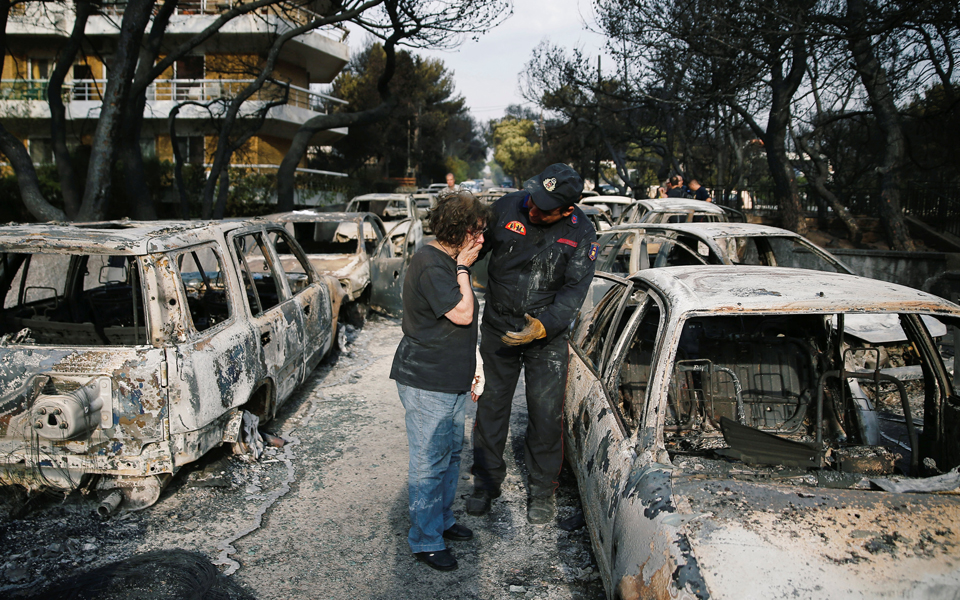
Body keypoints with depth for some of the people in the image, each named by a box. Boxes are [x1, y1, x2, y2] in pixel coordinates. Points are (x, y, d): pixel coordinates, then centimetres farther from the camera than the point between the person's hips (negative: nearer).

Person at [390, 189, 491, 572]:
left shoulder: (448, 261, 13)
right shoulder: (430, 264, -20)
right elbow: (463, 314, -24)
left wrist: (470, 370, 23)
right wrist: (463, 269, -15)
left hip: (451, 381, 10)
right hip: (426, 384, -10)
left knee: (451, 454, 20)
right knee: (430, 463, 1)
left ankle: (442, 520, 37)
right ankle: (425, 541, 16)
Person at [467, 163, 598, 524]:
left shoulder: (581, 233, -12)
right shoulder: (507, 208, -10)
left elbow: (574, 291, -15)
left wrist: (543, 326, -29)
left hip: (548, 336, -1)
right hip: (498, 329, 1)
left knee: (545, 414, 5)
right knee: (491, 406, 10)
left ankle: (542, 490, 26)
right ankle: (487, 481, 30)